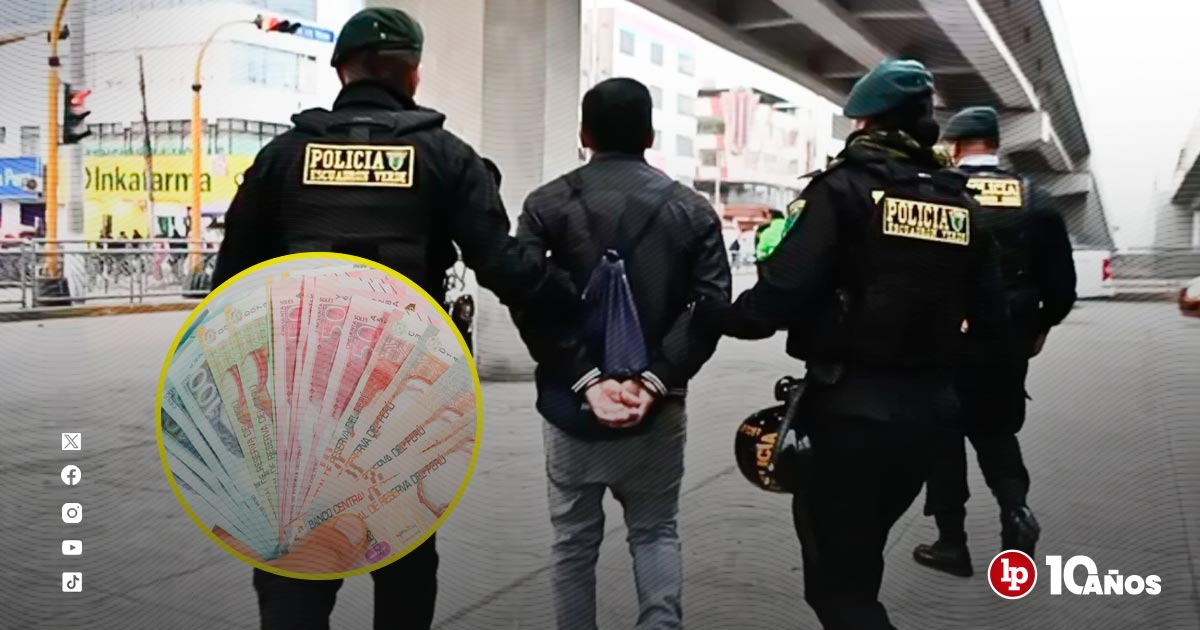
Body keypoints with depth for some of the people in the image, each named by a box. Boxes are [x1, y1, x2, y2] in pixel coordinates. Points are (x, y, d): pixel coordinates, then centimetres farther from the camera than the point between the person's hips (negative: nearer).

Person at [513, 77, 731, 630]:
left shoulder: (548, 204, 0)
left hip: (572, 401, -1)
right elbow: (710, 305, -7)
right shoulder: (692, 209, 4)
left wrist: (586, 379, -15)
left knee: (575, 540, 14)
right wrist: (654, 379, -13)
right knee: (655, 532, 16)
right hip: (656, 404, 1)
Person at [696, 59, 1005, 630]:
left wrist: (711, 316, -4)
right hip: (927, 406, 7)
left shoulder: (844, 188, -10)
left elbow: (782, 296, -19)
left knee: (838, 579, 4)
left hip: (852, 405, -6)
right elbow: (988, 315, 8)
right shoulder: (959, 203, 7)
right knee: (856, 543, 25)